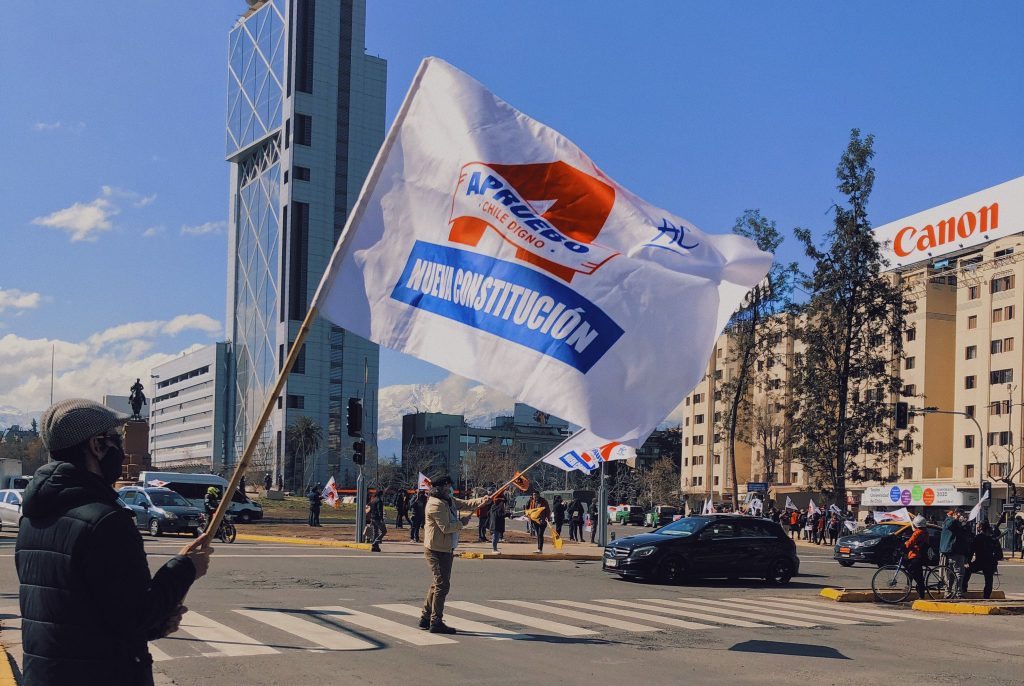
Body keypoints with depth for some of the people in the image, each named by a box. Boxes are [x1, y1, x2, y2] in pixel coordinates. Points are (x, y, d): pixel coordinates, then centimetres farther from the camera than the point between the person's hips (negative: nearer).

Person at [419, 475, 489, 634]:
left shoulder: (449, 500, 13)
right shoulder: (436, 505, -18)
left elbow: (465, 504, 14)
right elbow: (445, 527, -21)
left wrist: (481, 501, -2)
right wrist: (461, 523, -8)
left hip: (446, 550, 11)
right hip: (436, 550, -11)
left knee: (437, 584, 17)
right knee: (442, 585, -10)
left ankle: (425, 618, 25)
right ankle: (436, 623, -6)